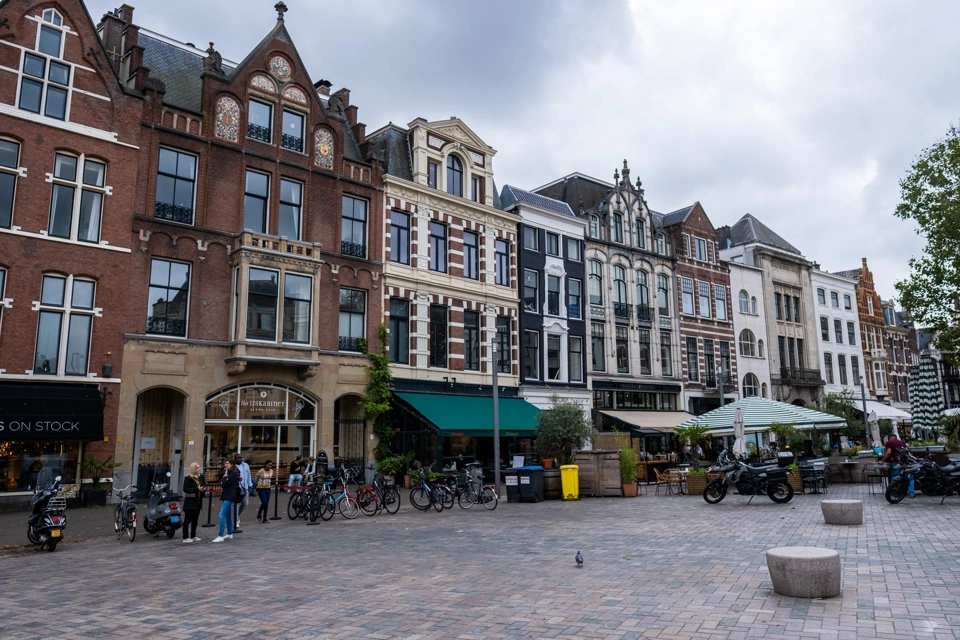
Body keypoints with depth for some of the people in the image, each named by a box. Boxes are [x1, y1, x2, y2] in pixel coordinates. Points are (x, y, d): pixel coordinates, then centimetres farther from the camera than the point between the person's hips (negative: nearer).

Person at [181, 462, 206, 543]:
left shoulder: (201, 476, 9)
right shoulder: (188, 478, -9)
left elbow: (204, 485, 20)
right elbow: (185, 489, -17)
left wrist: (204, 488, -4)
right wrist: (197, 489, -23)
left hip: (198, 501, 6)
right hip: (190, 501, -6)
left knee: (195, 520, 11)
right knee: (187, 520, -2)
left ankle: (193, 536, 20)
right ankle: (185, 537, 2)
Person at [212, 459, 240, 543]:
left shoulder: (234, 473, -13)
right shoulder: (227, 472, 17)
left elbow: (225, 483, -18)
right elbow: (221, 481, 10)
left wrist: (224, 477, -2)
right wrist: (224, 477, -7)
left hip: (230, 496, -10)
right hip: (227, 495, 10)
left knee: (222, 515, -14)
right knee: (228, 515, 15)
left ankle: (220, 536, -15)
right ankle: (230, 534, 24)